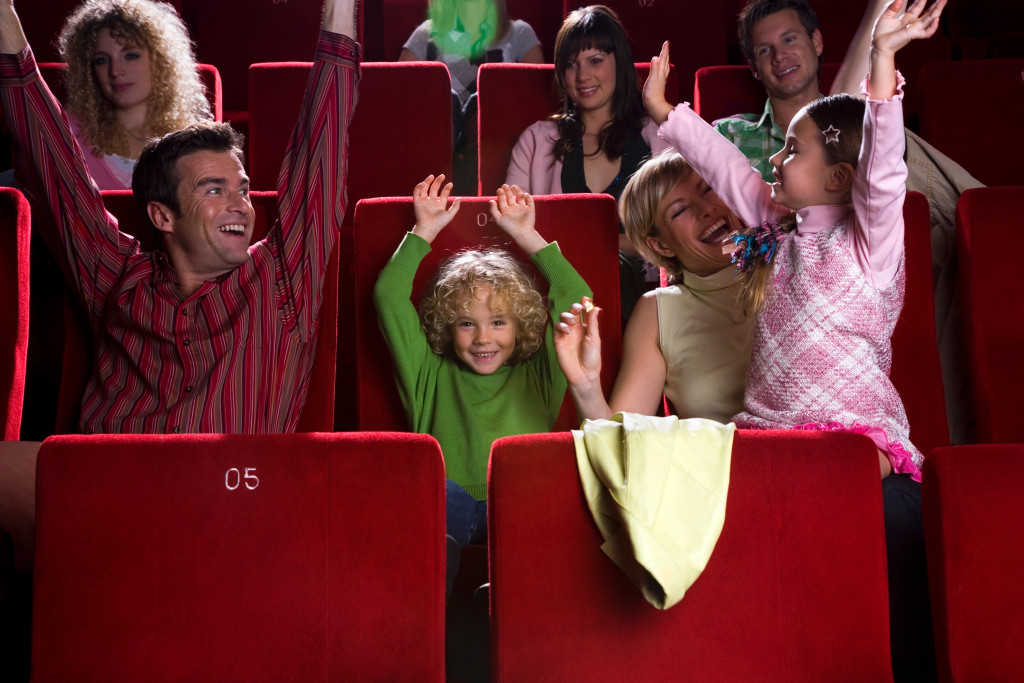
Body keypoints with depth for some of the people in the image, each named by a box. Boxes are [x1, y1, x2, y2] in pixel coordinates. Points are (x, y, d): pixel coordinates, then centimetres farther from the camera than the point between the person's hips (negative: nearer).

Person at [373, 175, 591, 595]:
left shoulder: (537, 376, 20)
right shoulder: (430, 374, 20)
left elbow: (575, 296, 16)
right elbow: (388, 295, 16)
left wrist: (526, 235, 20)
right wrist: (425, 230, 20)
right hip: (449, 510, 0)